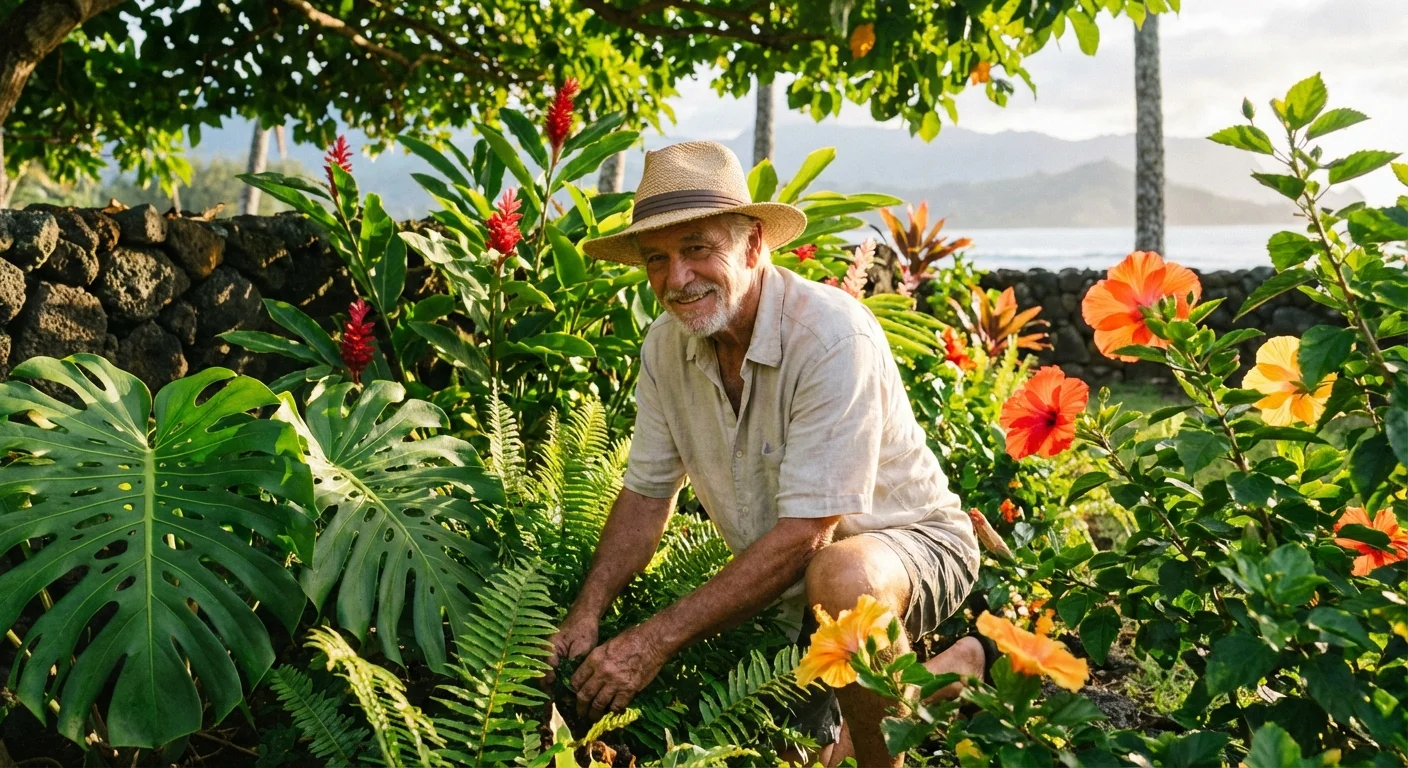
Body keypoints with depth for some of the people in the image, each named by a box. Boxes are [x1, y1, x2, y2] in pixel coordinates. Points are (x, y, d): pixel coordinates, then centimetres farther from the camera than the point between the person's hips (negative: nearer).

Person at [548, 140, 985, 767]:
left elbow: (805, 534, -31)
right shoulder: (666, 346, -8)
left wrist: (658, 638, -31)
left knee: (840, 578, -39)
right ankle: (944, 674, 27)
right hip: (789, 582, 7)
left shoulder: (832, 337, -29)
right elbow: (647, 494, 2)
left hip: (910, 544, -6)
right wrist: (584, 617, -13)